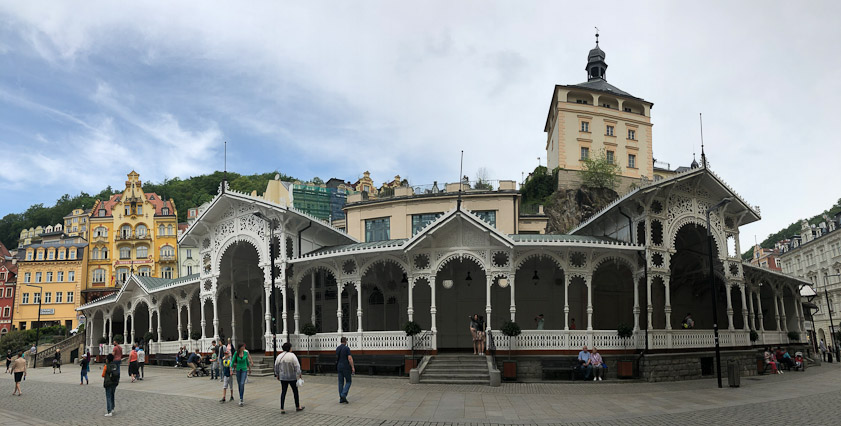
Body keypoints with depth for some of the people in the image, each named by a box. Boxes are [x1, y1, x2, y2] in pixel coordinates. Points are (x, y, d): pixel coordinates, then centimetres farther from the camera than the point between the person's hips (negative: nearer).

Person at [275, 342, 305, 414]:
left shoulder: (279, 356, 0)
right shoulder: (292, 356, -14)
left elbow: (276, 367, 6)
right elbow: (297, 366, -17)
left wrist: (277, 375, 17)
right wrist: (299, 374, -10)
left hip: (283, 377, 4)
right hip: (292, 377, -4)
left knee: (283, 392, 8)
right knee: (295, 391, 12)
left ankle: (282, 409, 2)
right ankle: (297, 407, 23)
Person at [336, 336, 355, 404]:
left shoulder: (337, 348, 9)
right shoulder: (347, 348, -12)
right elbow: (350, 358, -18)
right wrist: (353, 367, -13)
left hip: (339, 367, 6)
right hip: (346, 367, -6)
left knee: (341, 382, 8)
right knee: (348, 381, 5)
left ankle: (341, 399, 8)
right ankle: (343, 394, -14)